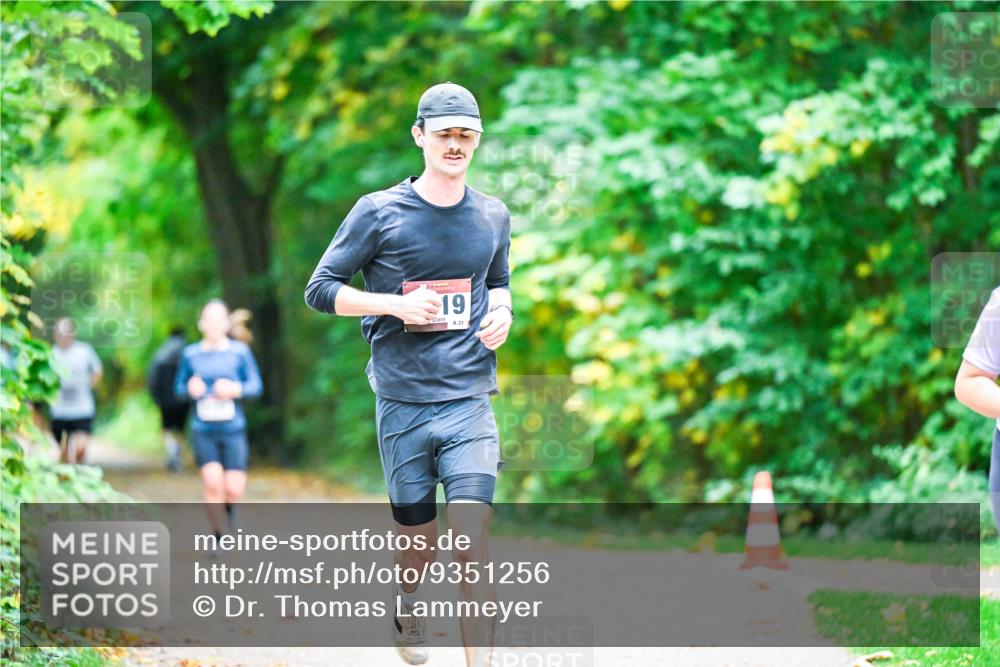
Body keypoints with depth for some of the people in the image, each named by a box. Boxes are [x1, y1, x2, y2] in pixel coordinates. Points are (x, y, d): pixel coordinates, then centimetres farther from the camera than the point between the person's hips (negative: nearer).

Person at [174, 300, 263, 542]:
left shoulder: (240, 352, 1)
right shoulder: (191, 354, 4)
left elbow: (256, 386, 3)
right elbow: (178, 387, 12)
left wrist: (236, 390, -16)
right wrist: (190, 390, -10)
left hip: (233, 430, 0)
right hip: (203, 431, 0)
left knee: (234, 490, -4)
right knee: (213, 483, -16)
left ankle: (227, 517, 31)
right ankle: (221, 538, -3)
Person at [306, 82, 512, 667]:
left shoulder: (493, 216, 9)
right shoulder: (379, 212, -2)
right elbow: (321, 290, 0)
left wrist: (502, 313, 3)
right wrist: (398, 305, -13)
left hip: (470, 402, 1)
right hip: (402, 404, -1)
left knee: (473, 547, -13)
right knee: (420, 540, 10)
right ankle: (406, 602, 45)